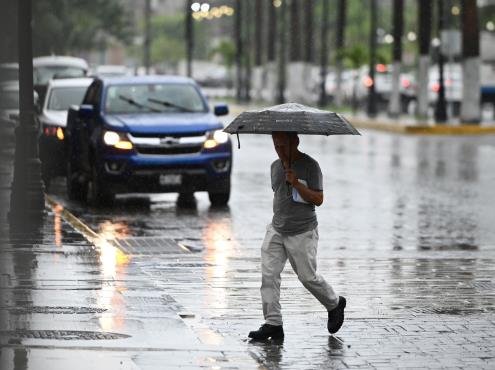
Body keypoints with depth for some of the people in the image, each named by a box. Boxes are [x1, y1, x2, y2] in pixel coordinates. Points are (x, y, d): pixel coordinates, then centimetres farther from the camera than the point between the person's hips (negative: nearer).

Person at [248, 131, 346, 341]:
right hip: (276, 230, 6)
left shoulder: (310, 166, -10)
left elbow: (318, 199, -15)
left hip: (302, 233, -6)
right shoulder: (275, 166, 10)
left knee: (308, 277, 2)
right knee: (269, 274, -7)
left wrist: (296, 183, -25)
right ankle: (273, 324, -6)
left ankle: (335, 305, 29)